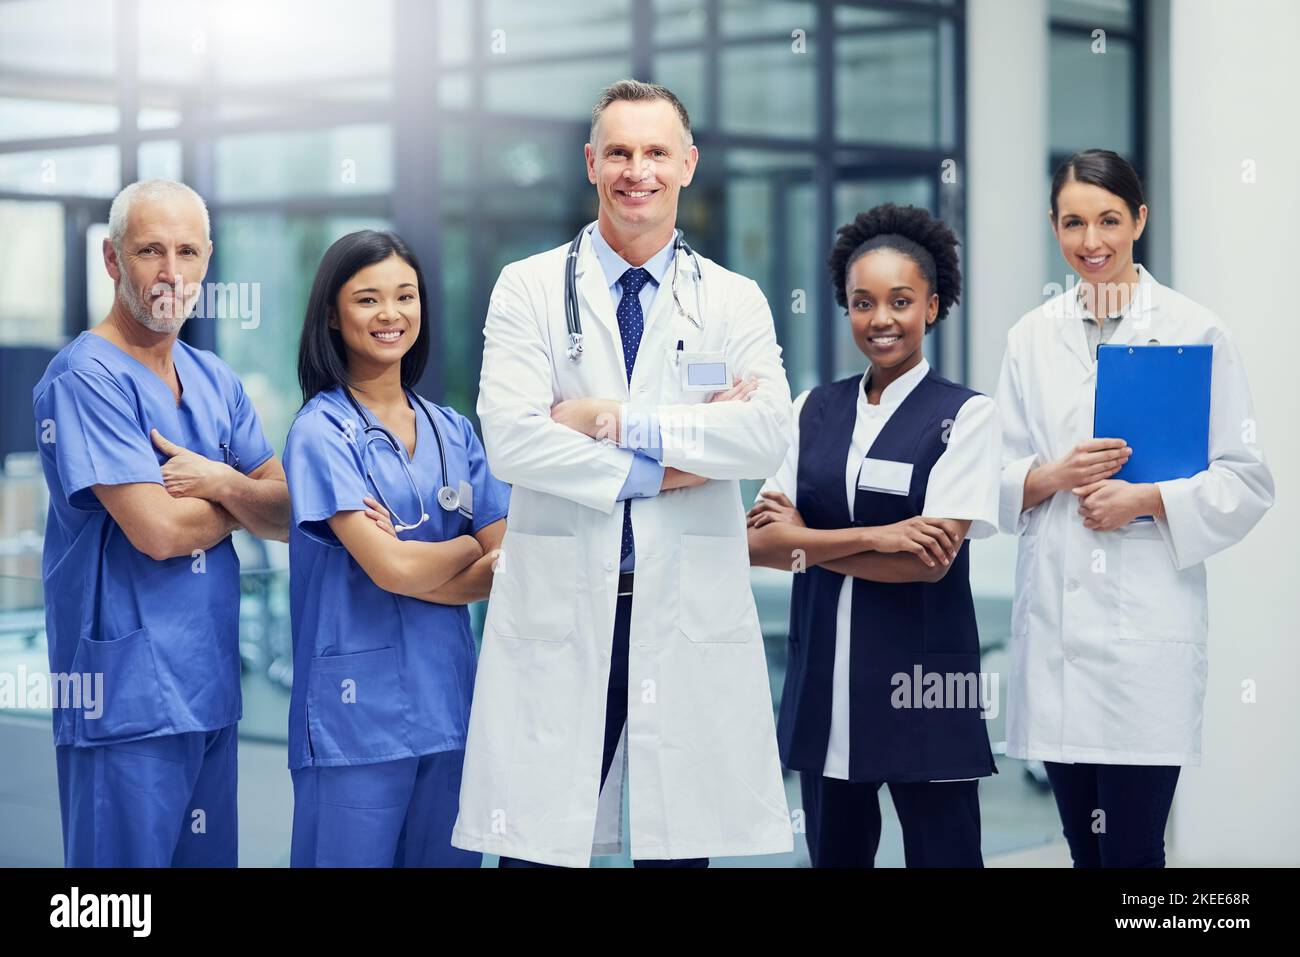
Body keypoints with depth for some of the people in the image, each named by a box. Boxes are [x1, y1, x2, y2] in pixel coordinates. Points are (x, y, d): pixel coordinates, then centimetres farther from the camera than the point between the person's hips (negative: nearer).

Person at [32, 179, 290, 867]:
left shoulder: (215, 381, 13)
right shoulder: (86, 377, -12)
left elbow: (287, 517, 8)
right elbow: (159, 529, -19)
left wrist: (223, 484, -13)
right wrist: (242, 498, 0)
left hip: (210, 688, 8)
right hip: (127, 698, -7)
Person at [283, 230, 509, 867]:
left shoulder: (452, 432, 11)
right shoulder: (322, 431, -5)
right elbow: (390, 569, -14)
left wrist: (418, 566, -13)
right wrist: (469, 549, 3)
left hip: (449, 704, 5)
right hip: (357, 713, -5)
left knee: (446, 857, 9)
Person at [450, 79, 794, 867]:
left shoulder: (736, 301, 9)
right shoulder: (529, 289, 5)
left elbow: (767, 436, -8)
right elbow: (511, 439, -9)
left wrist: (618, 423, -13)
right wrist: (656, 470, -10)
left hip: (691, 616, 1)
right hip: (559, 613, -1)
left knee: (681, 841, 6)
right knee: (540, 843, -1)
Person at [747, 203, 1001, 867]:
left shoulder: (966, 414, -2)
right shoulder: (812, 411, 10)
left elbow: (932, 560, -12)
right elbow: (759, 541, 0)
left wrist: (804, 541, -6)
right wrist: (874, 538, -13)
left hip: (922, 680, -4)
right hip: (824, 678, 4)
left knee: (940, 852, -1)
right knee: (833, 855, 10)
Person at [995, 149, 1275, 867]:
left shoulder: (1196, 332, 0)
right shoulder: (1031, 337, 11)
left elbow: (1246, 483, -1)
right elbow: (999, 479, 12)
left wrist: (1148, 499, -14)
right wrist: (1054, 476, -8)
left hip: (1147, 621, -4)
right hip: (1054, 619, 4)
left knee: (1132, 850, -6)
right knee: (1084, 847, 10)